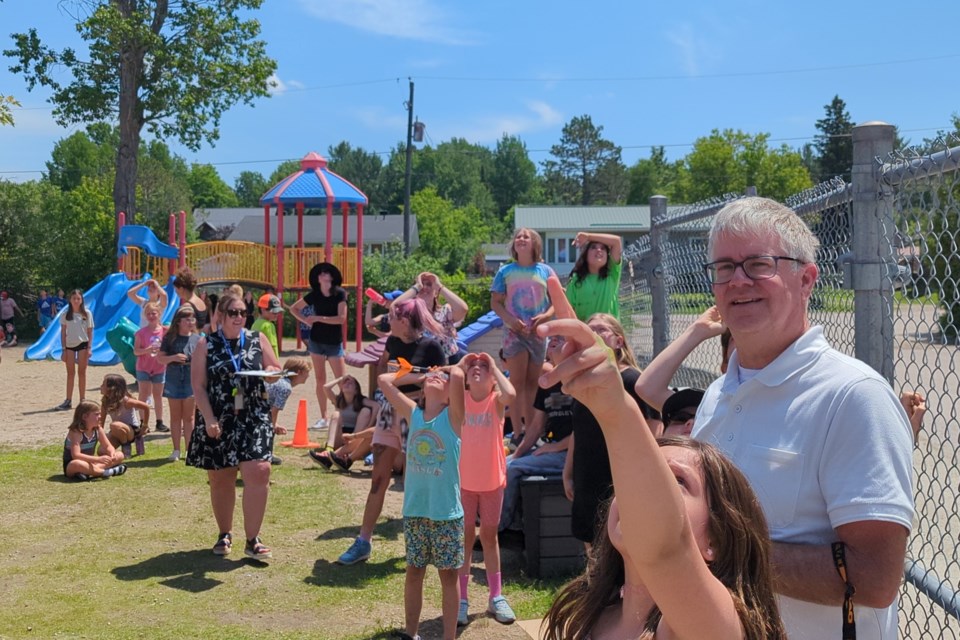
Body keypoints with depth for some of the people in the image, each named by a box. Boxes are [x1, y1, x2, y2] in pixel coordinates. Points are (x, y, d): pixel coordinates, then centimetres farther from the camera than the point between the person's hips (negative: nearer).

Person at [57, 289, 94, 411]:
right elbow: (63, 332, 5)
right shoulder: (66, 314, 4)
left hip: (83, 344, -1)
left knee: (81, 372, 3)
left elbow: (90, 332, 1)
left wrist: (89, 348, -6)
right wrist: (63, 349, 0)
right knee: (70, 373, 4)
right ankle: (68, 401, 5)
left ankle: (82, 400, 9)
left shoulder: (87, 314, 1)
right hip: (69, 345, 1)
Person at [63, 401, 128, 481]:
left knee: (119, 455, -7)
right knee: (76, 464, -44)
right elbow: (76, 455, -33)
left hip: (90, 463, 7)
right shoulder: (76, 432, -22)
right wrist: (98, 459, -40)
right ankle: (107, 472, -33)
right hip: (71, 466, -7)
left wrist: (112, 454, -22)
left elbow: (108, 446, 3)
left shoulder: (98, 429, -2)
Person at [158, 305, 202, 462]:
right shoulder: (170, 338, -1)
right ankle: (176, 450, 14)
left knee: (189, 417, 7)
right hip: (174, 380, 0)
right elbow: (160, 358, -1)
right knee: (175, 416, 7)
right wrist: (173, 358, -16)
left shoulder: (197, 339, 1)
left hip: (191, 381, 0)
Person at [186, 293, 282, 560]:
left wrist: (272, 372, -11)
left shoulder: (257, 340, 7)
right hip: (218, 421, 0)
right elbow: (199, 387, -3)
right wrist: (210, 420, -13)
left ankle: (252, 540, -4)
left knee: (259, 472, -13)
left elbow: (279, 370, 13)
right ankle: (225, 535, 29)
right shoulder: (206, 345, 2)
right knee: (221, 479, 9)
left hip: (254, 418, 1)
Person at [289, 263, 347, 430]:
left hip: (335, 342, -3)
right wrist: (306, 321, -1)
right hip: (316, 341, 3)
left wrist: (319, 318, -17)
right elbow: (294, 308, 13)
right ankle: (323, 417, 9)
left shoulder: (340, 294, -7)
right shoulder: (314, 295, 1)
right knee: (320, 380, 4)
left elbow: (342, 318, -17)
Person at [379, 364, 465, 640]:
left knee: (448, 575, 7)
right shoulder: (413, 413, 6)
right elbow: (384, 380, 5)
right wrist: (418, 375, 10)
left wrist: (446, 370, -2)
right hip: (414, 510, 4)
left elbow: (459, 374, -23)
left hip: (447, 513, -4)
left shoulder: (453, 416, -6)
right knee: (413, 572, 13)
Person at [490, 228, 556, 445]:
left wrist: (545, 316, -13)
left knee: (532, 382, 7)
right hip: (514, 331, -2)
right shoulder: (505, 271, 4)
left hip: (538, 331, 2)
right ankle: (518, 433, -5)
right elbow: (495, 302, 3)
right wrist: (510, 319, -15)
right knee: (518, 381, -5)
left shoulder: (545, 271, 6)